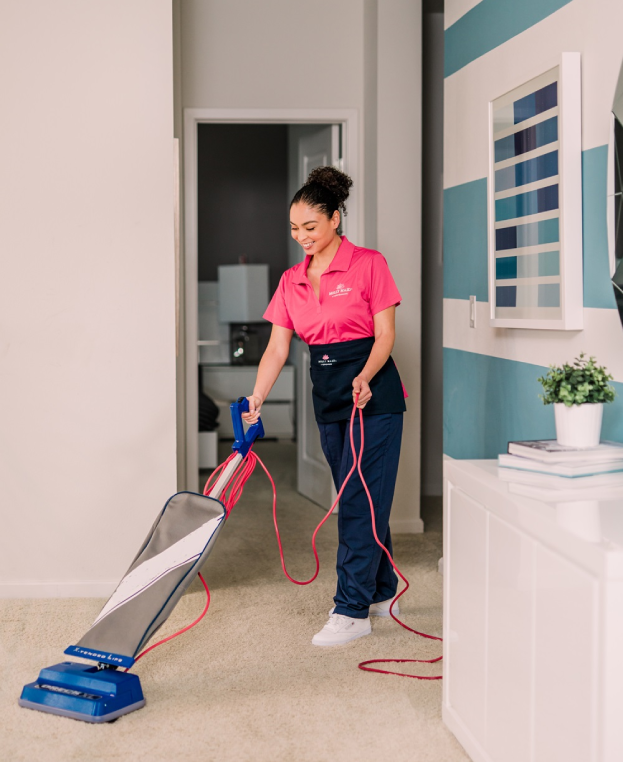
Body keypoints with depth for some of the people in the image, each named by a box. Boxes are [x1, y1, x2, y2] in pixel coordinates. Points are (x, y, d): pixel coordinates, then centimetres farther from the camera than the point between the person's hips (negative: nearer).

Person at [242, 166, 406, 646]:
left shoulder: (368, 265, -9)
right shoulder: (292, 281, 8)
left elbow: (385, 334, -10)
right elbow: (277, 348, 2)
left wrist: (364, 379, -26)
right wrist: (256, 401, -10)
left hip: (372, 392, -6)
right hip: (328, 396, 6)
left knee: (359, 500, -7)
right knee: (359, 499, 14)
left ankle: (352, 610, -3)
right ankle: (382, 592, 27)